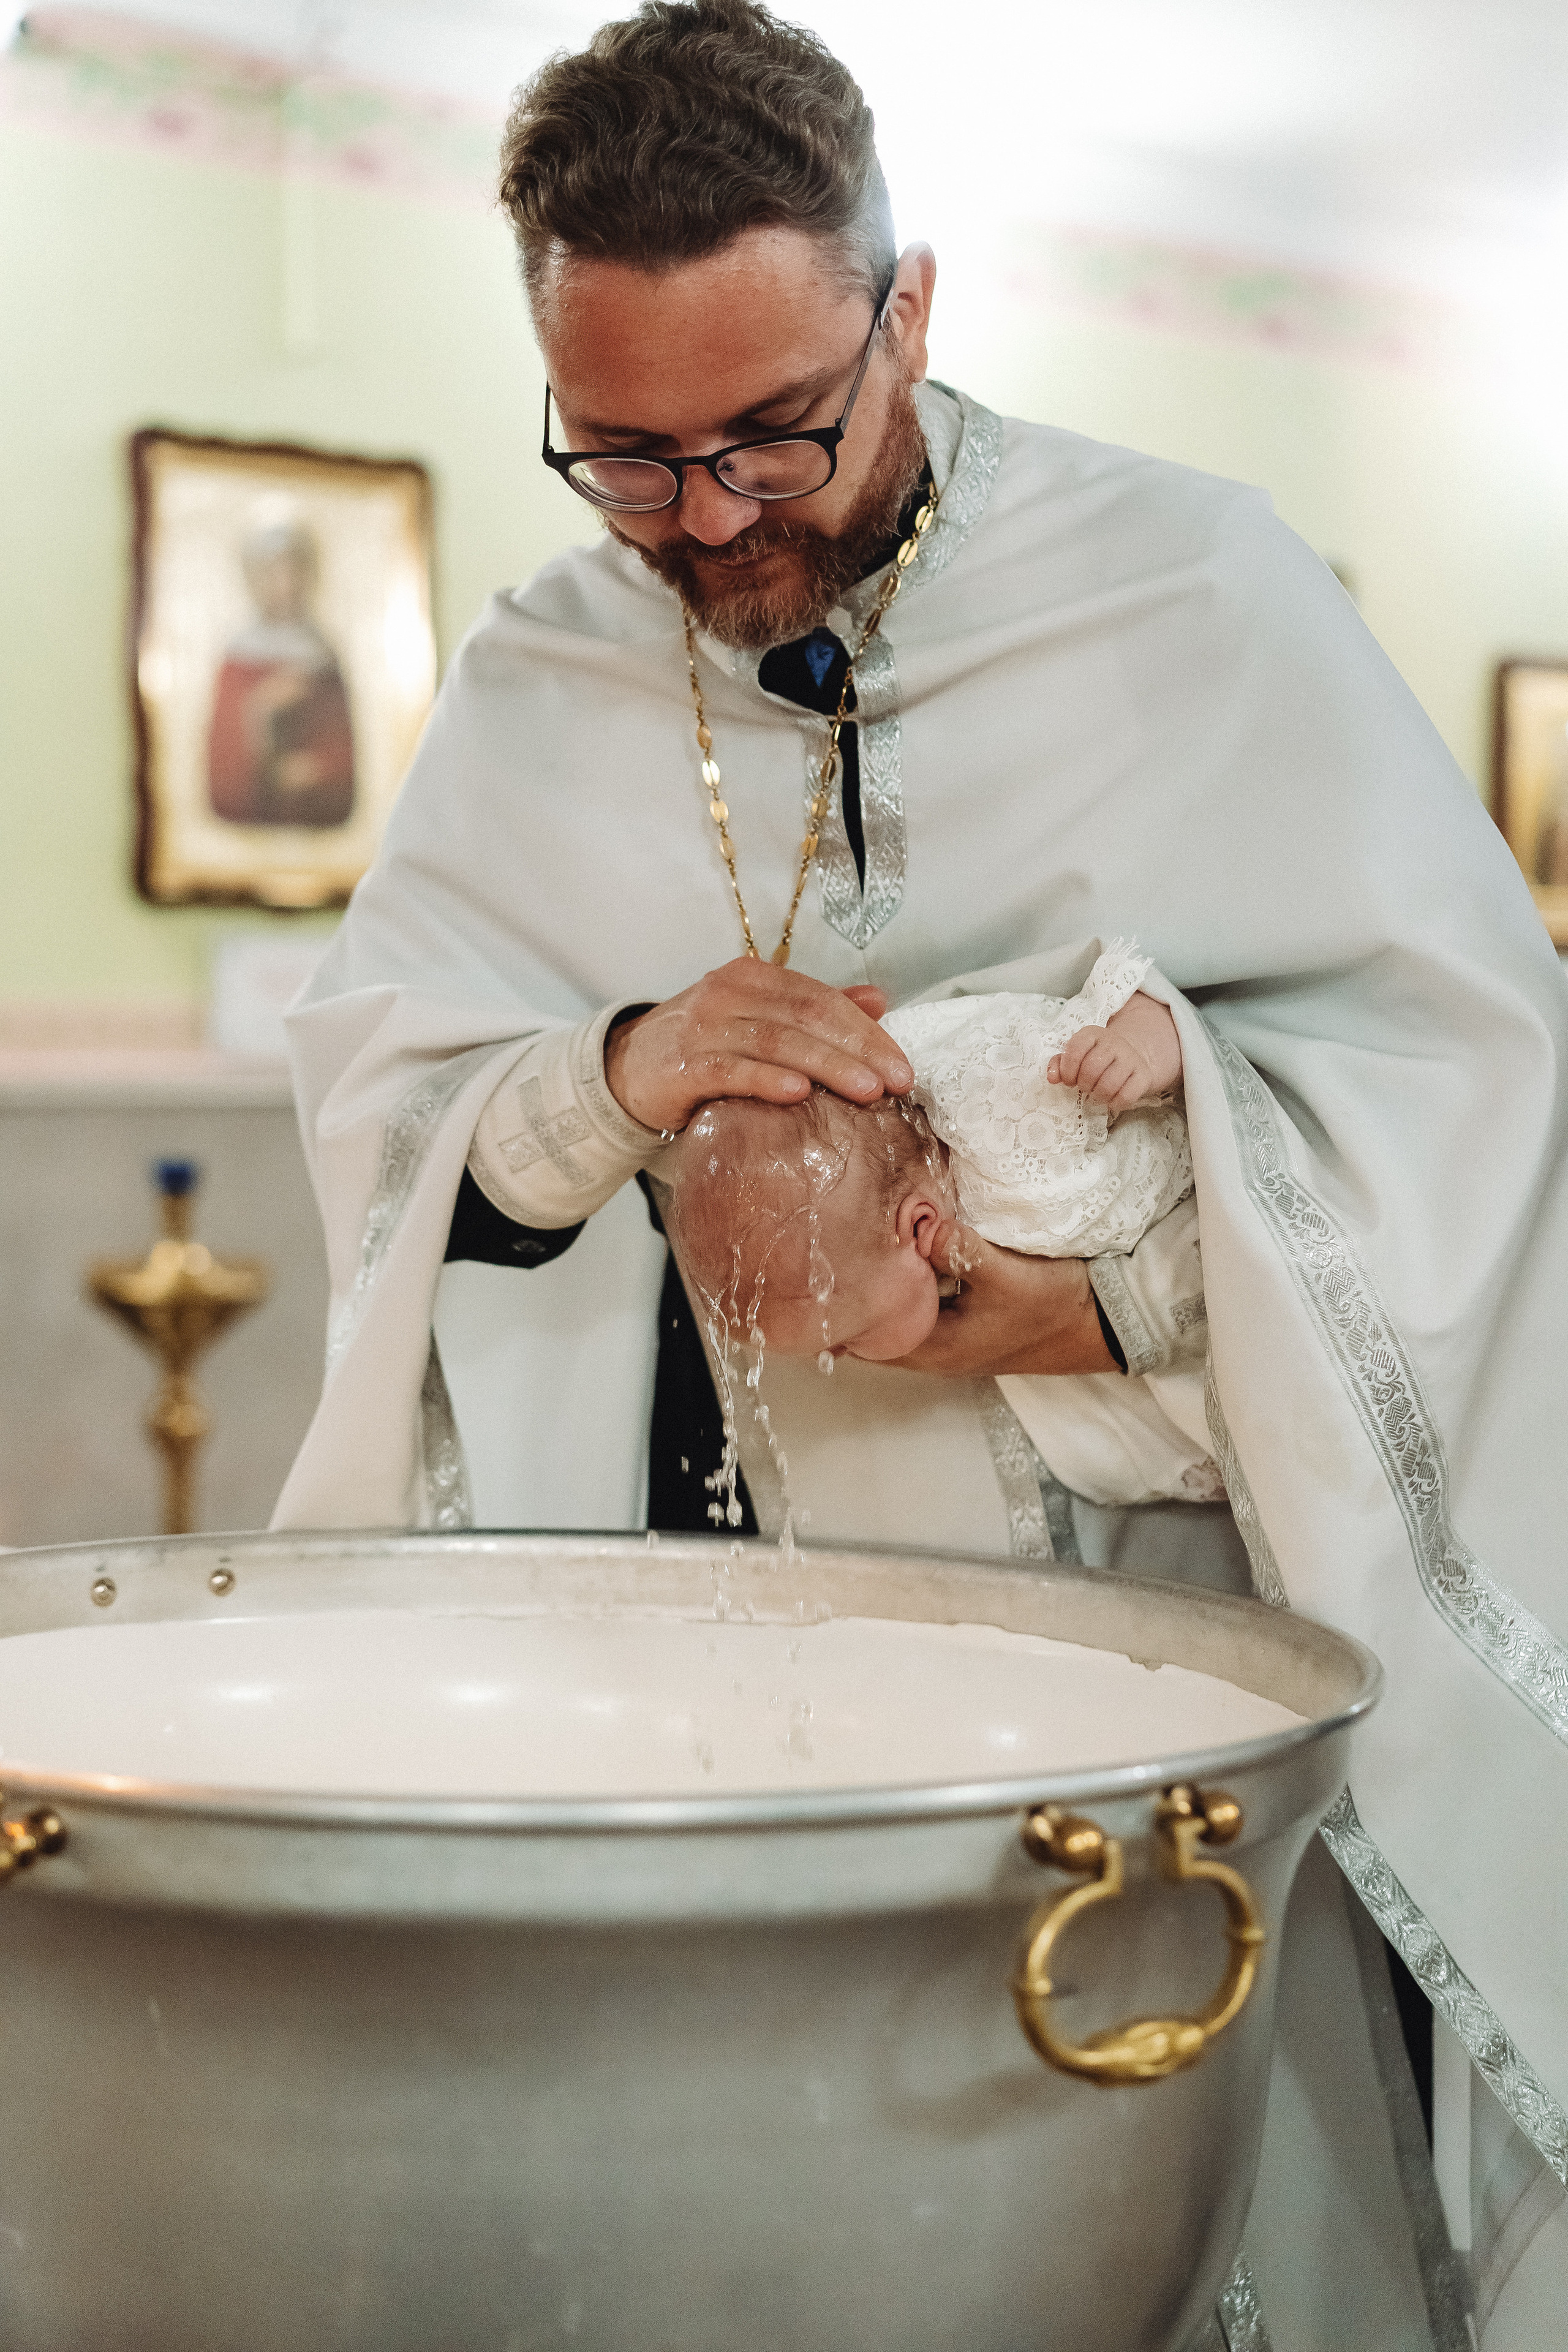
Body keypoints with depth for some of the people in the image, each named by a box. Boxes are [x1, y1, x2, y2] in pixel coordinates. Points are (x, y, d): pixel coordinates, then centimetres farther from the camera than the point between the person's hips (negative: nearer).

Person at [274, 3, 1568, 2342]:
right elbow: (373, 1093, 3)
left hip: (1135, 1575, -2)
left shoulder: (1192, 591, -5)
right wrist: (610, 1084, -19)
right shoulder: (536, 681, 6)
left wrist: (1137, 1295, -20)